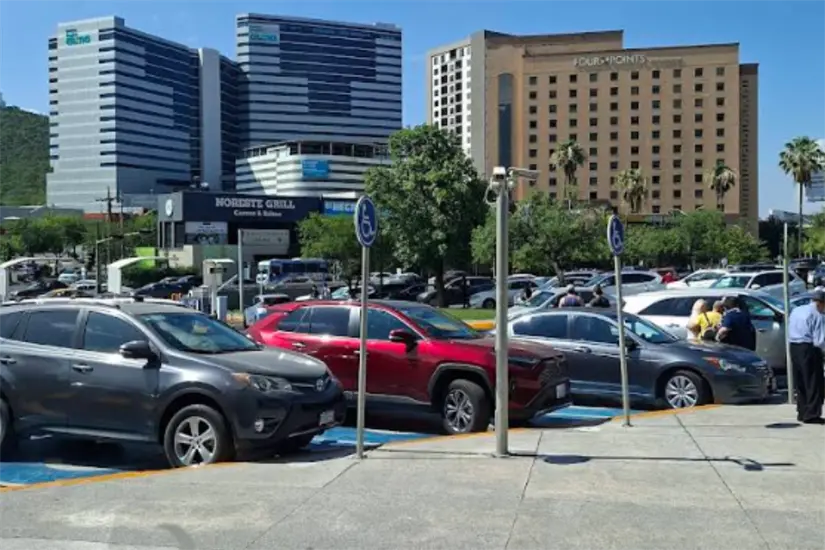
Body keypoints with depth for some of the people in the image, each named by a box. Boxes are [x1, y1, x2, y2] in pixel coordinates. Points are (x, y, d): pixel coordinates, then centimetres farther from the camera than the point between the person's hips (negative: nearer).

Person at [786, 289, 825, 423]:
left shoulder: (795, 311, 11)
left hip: (794, 348, 8)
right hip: (809, 349, -8)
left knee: (800, 383, 15)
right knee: (814, 384, 1)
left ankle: (802, 412, 22)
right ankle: (812, 415, 1)